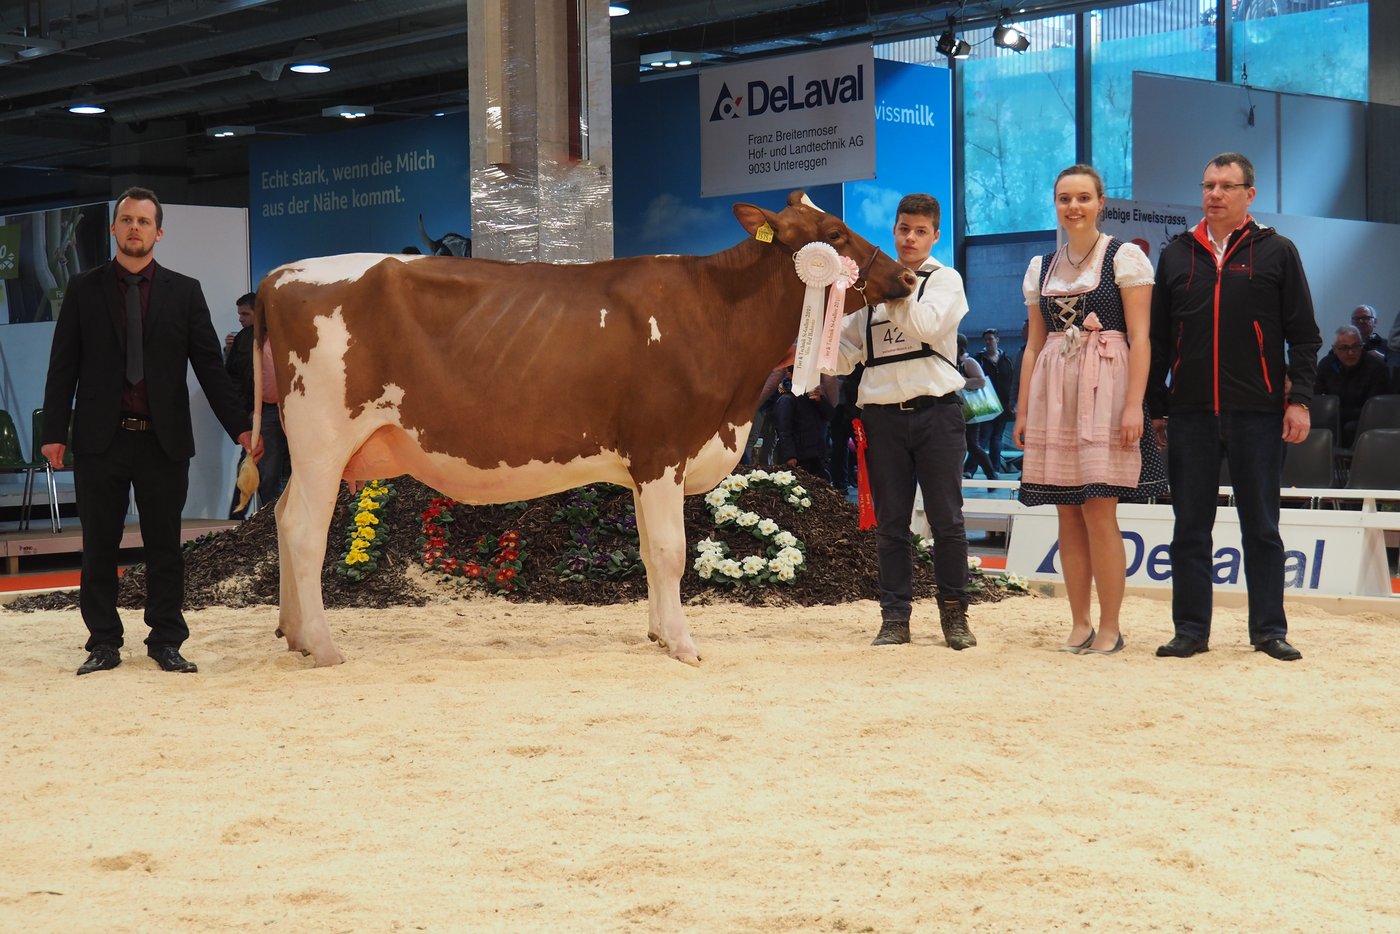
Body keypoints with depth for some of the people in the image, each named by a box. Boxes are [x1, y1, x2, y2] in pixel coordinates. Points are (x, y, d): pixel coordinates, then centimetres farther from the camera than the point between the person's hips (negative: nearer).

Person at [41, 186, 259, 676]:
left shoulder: (184, 292, 6)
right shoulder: (83, 289, 5)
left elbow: (210, 365, 4)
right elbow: (63, 366, 3)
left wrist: (239, 426, -4)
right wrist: (55, 431, -4)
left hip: (163, 439, 0)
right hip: (100, 438, 0)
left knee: (164, 545, 6)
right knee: (99, 547, 6)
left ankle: (166, 642, 13)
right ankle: (103, 644, 15)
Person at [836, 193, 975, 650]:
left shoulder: (945, 279, 5)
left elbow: (926, 325, -16)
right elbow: (846, 355, 13)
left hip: (936, 410, -3)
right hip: (882, 413, 3)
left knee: (946, 519, 1)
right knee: (891, 522, 5)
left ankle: (954, 613, 10)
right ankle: (895, 616, 11)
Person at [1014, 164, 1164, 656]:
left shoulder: (1124, 257, 0)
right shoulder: (1041, 267, 15)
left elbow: (1139, 338, -6)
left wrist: (1134, 404, -15)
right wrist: (1022, 409, 11)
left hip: (1104, 390, -5)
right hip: (1053, 393, 5)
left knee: (1098, 511, -9)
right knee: (1068, 514, 4)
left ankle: (1110, 626, -1)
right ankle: (1079, 624, 11)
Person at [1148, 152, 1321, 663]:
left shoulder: (1276, 252, 3)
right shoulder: (1176, 255, 10)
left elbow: (1303, 333, 2)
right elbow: (1158, 339, 12)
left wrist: (1299, 399, -6)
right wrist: (1156, 408, 8)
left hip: (1257, 411, -2)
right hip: (1190, 412, 2)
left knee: (1261, 525, 4)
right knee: (1190, 526, 4)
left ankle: (1269, 629, 11)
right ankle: (1190, 629, 10)